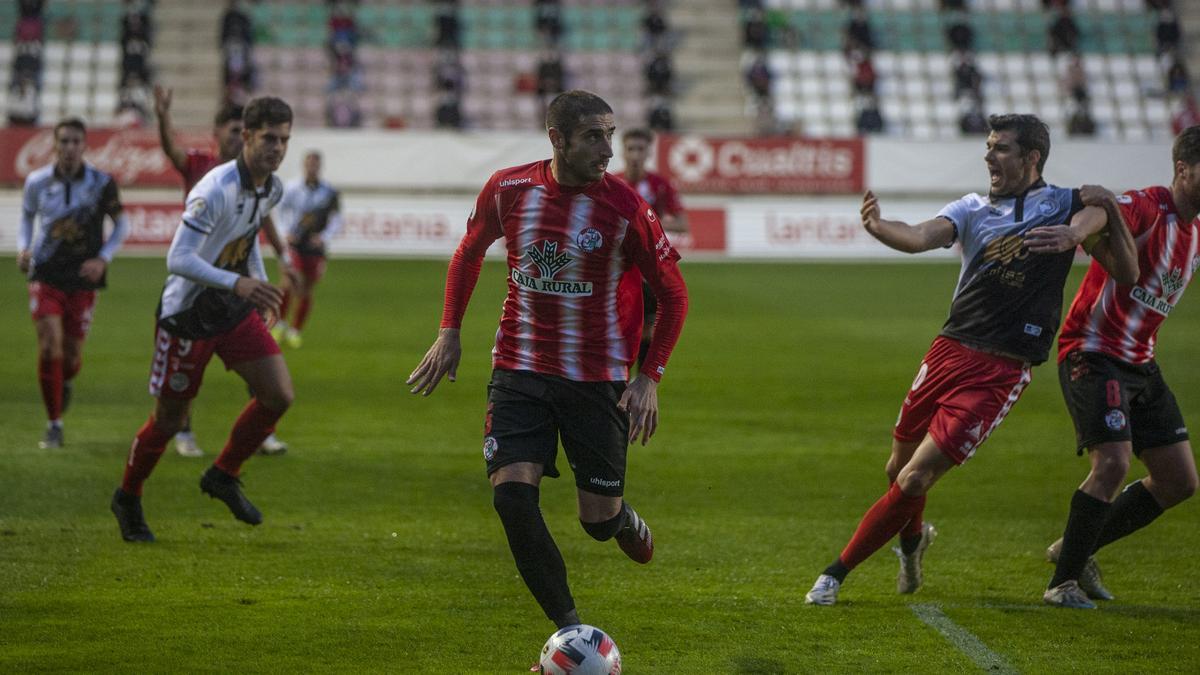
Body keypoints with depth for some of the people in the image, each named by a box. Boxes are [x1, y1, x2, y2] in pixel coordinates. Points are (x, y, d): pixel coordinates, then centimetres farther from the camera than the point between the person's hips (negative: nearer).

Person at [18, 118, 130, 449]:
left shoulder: (101, 183, -6)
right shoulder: (37, 182, -2)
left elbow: (121, 224, 6)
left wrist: (103, 259, -7)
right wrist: (23, 248, -2)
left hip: (82, 279, 0)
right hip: (45, 275, 0)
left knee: (73, 353, 4)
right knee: (50, 344, -15)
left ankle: (66, 383, 44)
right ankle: (53, 424, -4)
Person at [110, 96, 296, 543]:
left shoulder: (272, 189, 0)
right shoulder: (214, 191, -26)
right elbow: (177, 259, -30)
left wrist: (260, 282, 12)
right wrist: (238, 283, -38)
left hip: (235, 311, 7)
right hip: (187, 314, -7)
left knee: (279, 395, -6)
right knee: (170, 419, 3)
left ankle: (223, 476, 15)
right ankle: (128, 499, 28)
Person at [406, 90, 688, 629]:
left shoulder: (625, 207, -12)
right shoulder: (508, 189, -5)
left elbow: (672, 294, -2)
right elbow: (469, 252, 15)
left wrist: (650, 377, -8)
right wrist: (449, 333, 10)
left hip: (597, 379, -1)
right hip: (519, 370, 1)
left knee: (599, 519, 2)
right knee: (512, 492, -17)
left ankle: (625, 521, 43)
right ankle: (569, 627, -5)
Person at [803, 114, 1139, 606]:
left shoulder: (1063, 205, 3)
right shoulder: (973, 208, 9)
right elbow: (922, 237, -10)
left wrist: (1075, 232, -38)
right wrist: (876, 228, -31)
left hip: (1001, 371, -4)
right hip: (950, 352, 4)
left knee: (914, 481, -9)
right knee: (899, 469, 13)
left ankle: (836, 573, 2)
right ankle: (912, 538, 46)